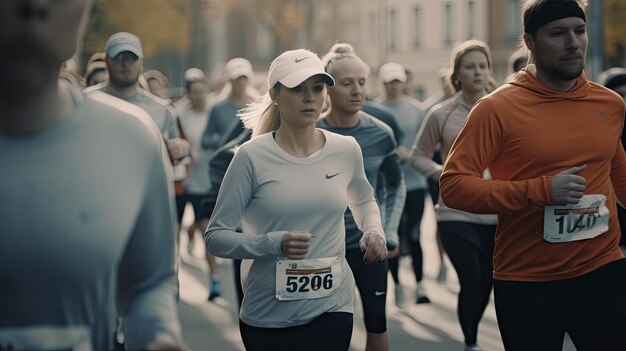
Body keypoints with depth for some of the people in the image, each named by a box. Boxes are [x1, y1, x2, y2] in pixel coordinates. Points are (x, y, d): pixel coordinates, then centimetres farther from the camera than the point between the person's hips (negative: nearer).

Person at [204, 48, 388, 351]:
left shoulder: (346, 150, 2)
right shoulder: (252, 157, -9)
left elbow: (363, 201, 24)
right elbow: (215, 237, -9)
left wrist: (373, 230, 2)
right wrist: (274, 244, -24)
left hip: (331, 307, 2)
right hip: (266, 314, -1)